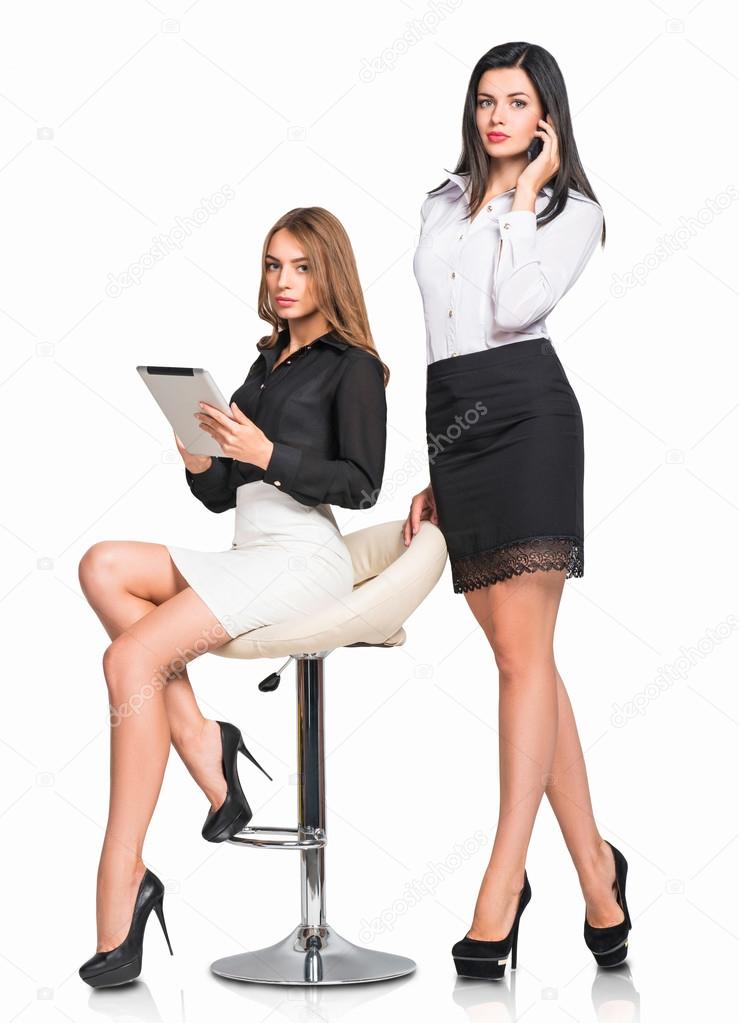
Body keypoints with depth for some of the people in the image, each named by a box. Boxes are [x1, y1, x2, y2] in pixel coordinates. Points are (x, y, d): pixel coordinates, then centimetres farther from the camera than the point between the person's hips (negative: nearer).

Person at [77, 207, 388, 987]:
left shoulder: (351, 366, 5)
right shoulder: (263, 367, 24)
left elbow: (361, 484, -7)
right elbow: (220, 496, 21)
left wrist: (267, 455, -18)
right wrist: (198, 462, 0)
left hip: (303, 557, -7)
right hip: (245, 558, 7)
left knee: (132, 657, -24)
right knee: (104, 564, -15)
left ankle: (121, 882, -25)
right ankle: (200, 742, -15)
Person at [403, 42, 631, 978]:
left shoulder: (572, 211, 6)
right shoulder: (441, 207, 21)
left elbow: (514, 309, -12)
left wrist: (525, 195, -3)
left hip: (526, 415, -6)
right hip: (450, 422, 6)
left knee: (520, 650, -12)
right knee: (521, 655, 5)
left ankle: (500, 897, -15)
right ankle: (595, 870, 15)